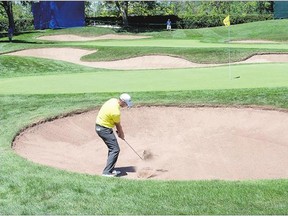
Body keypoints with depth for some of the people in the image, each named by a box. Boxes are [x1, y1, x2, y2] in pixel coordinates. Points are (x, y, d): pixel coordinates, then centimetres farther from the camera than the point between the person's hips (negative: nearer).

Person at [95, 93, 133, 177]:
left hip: (100, 126, 10)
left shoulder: (113, 100, 0)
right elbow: (118, 125, -8)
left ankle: (110, 169, 24)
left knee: (112, 148, 18)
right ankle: (107, 172, -10)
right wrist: (121, 134, 10)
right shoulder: (116, 111, -28)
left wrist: (120, 132, 11)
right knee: (115, 149, -10)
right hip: (104, 129, -10)